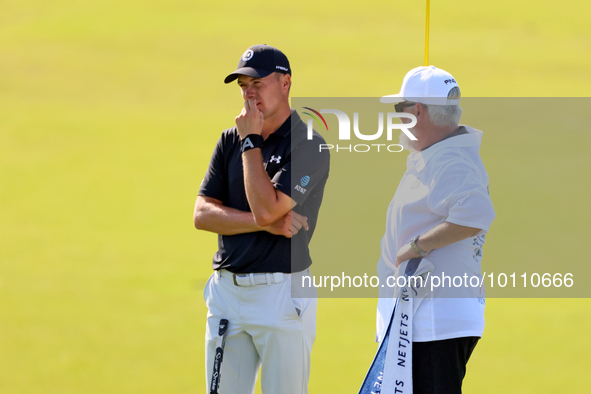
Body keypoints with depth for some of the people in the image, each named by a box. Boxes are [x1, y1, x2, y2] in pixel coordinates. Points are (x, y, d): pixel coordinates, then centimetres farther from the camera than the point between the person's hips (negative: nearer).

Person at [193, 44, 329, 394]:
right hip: (226, 288, 6)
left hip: (282, 291, -6)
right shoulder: (230, 141, 11)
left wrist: (251, 141, -11)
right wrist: (268, 223, -12)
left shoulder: (309, 146, -9)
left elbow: (266, 207, -21)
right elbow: (202, 214, 2)